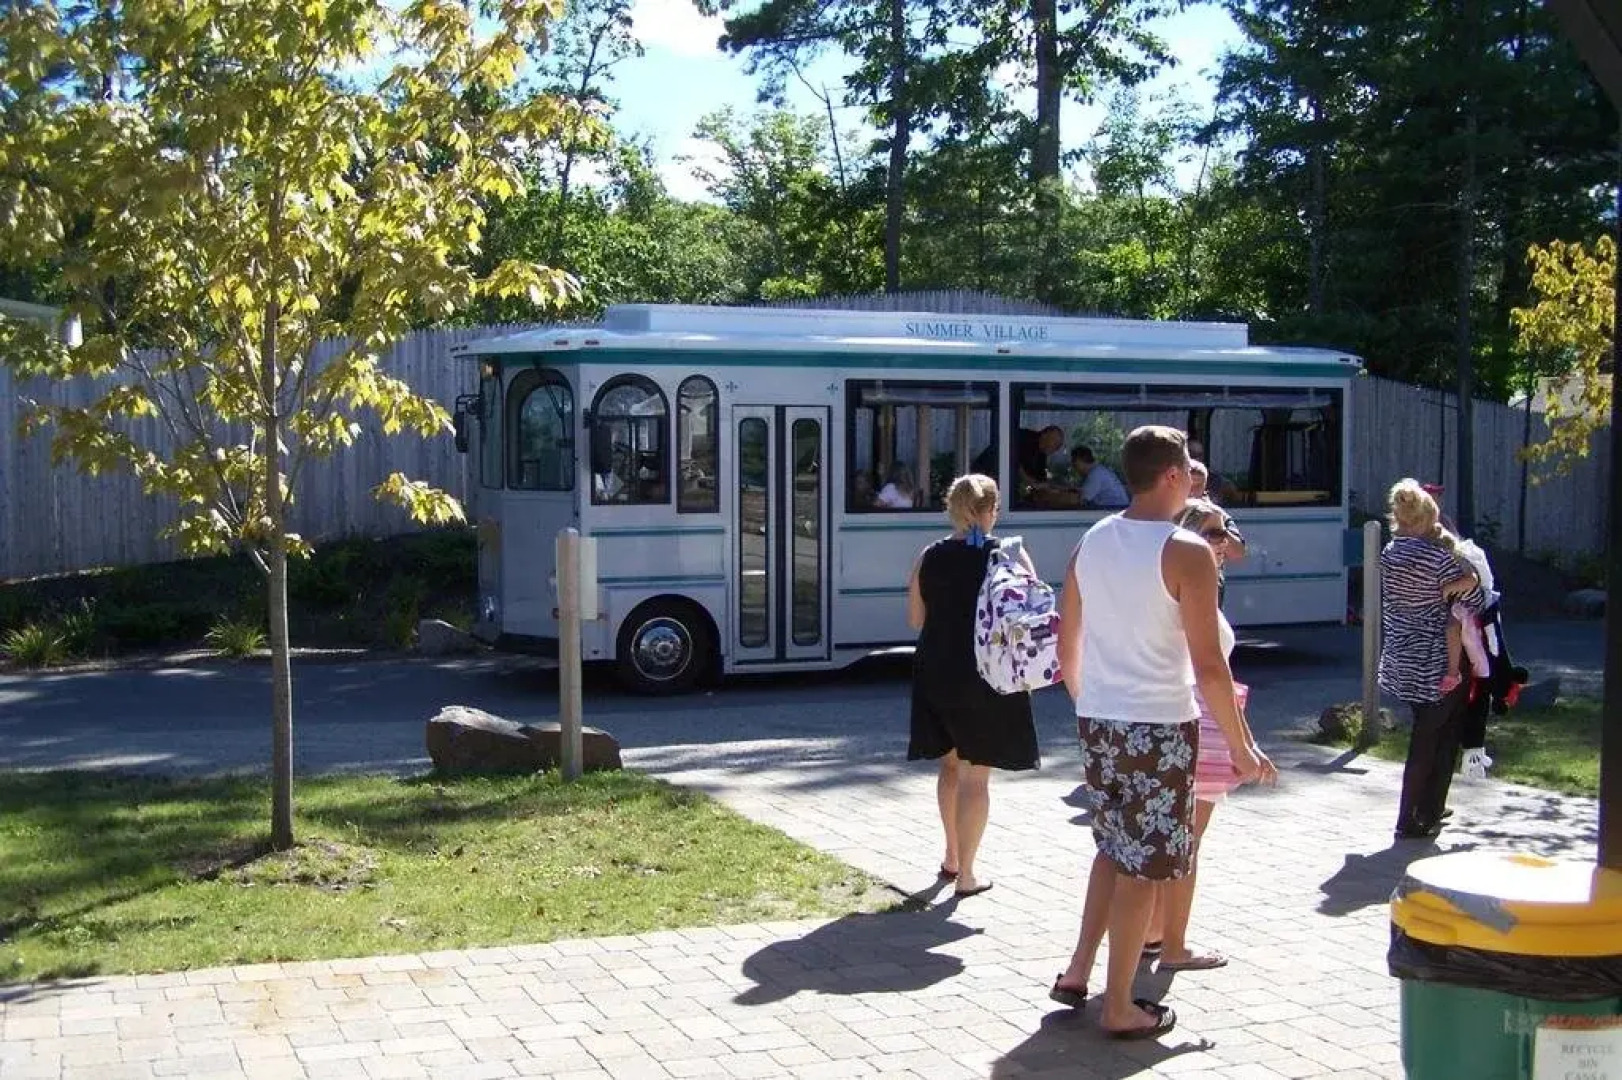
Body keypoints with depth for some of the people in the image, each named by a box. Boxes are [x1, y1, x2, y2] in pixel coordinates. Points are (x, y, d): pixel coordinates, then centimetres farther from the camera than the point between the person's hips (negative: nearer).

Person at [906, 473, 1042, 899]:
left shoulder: (929, 558, -1)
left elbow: (915, 619, 6)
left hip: (936, 675, 4)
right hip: (987, 677, -4)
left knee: (950, 764, 22)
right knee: (975, 775, 3)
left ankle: (952, 857, 32)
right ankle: (965, 875, 6)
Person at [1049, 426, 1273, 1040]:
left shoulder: (1092, 543, 6)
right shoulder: (1187, 553, -14)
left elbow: (1067, 646, 12)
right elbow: (1209, 666, -15)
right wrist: (1241, 747, -6)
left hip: (1098, 720, 6)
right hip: (1159, 728, -6)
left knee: (1114, 846, 23)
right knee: (1142, 865, 4)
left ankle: (1078, 971, 24)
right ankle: (1120, 1009, 13)